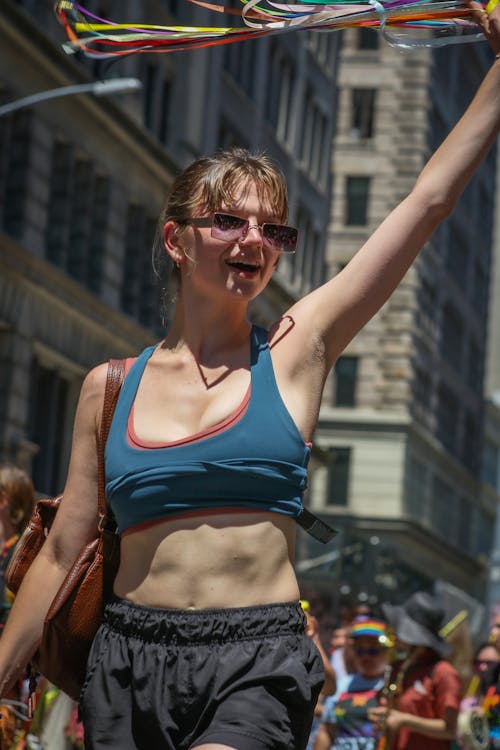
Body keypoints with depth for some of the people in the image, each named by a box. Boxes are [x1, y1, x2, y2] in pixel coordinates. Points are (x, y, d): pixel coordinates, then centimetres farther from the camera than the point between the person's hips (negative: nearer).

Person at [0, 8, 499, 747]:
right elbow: (63, 554, 12)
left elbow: (430, 199, 2)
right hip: (130, 658, 2)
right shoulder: (110, 387, 7)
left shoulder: (296, 348, 3)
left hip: (259, 663, -2)